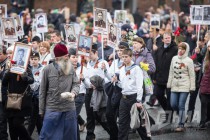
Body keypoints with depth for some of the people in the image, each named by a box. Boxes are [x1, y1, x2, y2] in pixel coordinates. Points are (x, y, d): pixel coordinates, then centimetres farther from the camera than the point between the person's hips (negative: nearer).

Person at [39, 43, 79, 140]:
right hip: (52, 109, -3)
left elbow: (76, 84, 4)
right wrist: (41, 110, 0)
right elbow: (42, 91, 0)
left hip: (69, 109, 3)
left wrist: (73, 93, -21)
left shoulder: (71, 68, 4)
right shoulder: (48, 69, -5)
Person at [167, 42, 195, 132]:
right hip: (175, 86, 5)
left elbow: (192, 75, -5)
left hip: (184, 87, -5)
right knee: (173, 105, 2)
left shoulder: (189, 61, -6)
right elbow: (171, 72, 13)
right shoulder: (174, 58, 8)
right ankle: (182, 115, 30)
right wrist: (169, 84, 11)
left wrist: (192, 87, -8)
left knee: (181, 106, -6)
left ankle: (181, 125, 1)